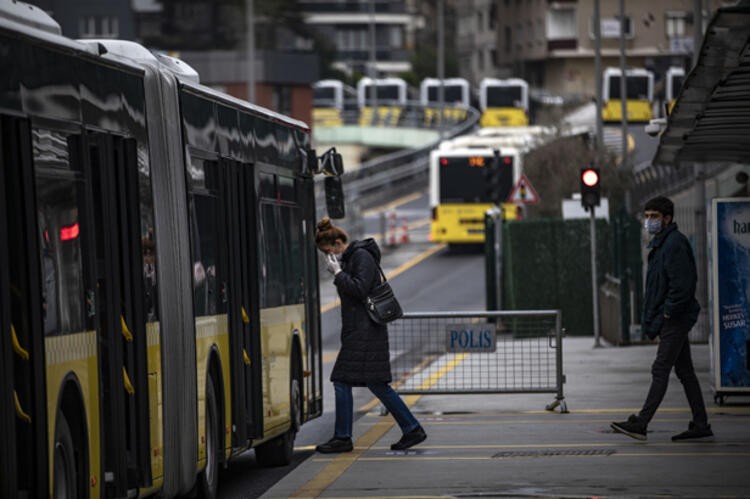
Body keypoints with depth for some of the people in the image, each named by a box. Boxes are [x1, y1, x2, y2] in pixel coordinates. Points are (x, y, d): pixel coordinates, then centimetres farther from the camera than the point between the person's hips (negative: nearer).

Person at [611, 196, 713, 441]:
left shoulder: (675, 244, -14)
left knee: (660, 370, -11)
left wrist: (667, 313, -18)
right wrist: (650, 318, 16)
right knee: (684, 371, 10)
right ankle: (700, 424, 13)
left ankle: (640, 423, -13)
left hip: (675, 319, -10)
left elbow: (682, 284, -22)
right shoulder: (661, 243, 18)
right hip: (674, 320, 10)